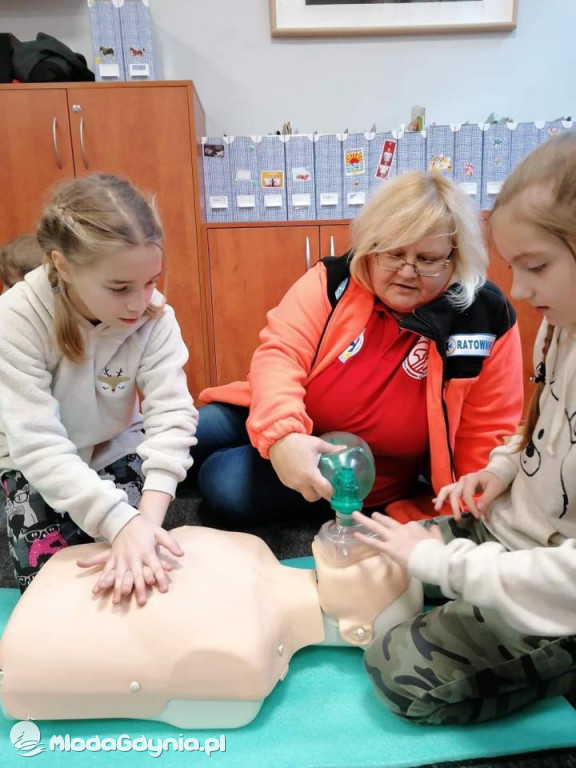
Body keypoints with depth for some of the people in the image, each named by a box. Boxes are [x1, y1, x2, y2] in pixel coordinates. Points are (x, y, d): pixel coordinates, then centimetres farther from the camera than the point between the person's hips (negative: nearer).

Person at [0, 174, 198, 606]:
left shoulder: (155, 316, -25)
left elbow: (172, 414, -31)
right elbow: (37, 444, -36)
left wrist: (147, 517, -44)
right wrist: (120, 522, -46)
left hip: (116, 449, 1)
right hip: (36, 464, -1)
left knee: (137, 567, -11)